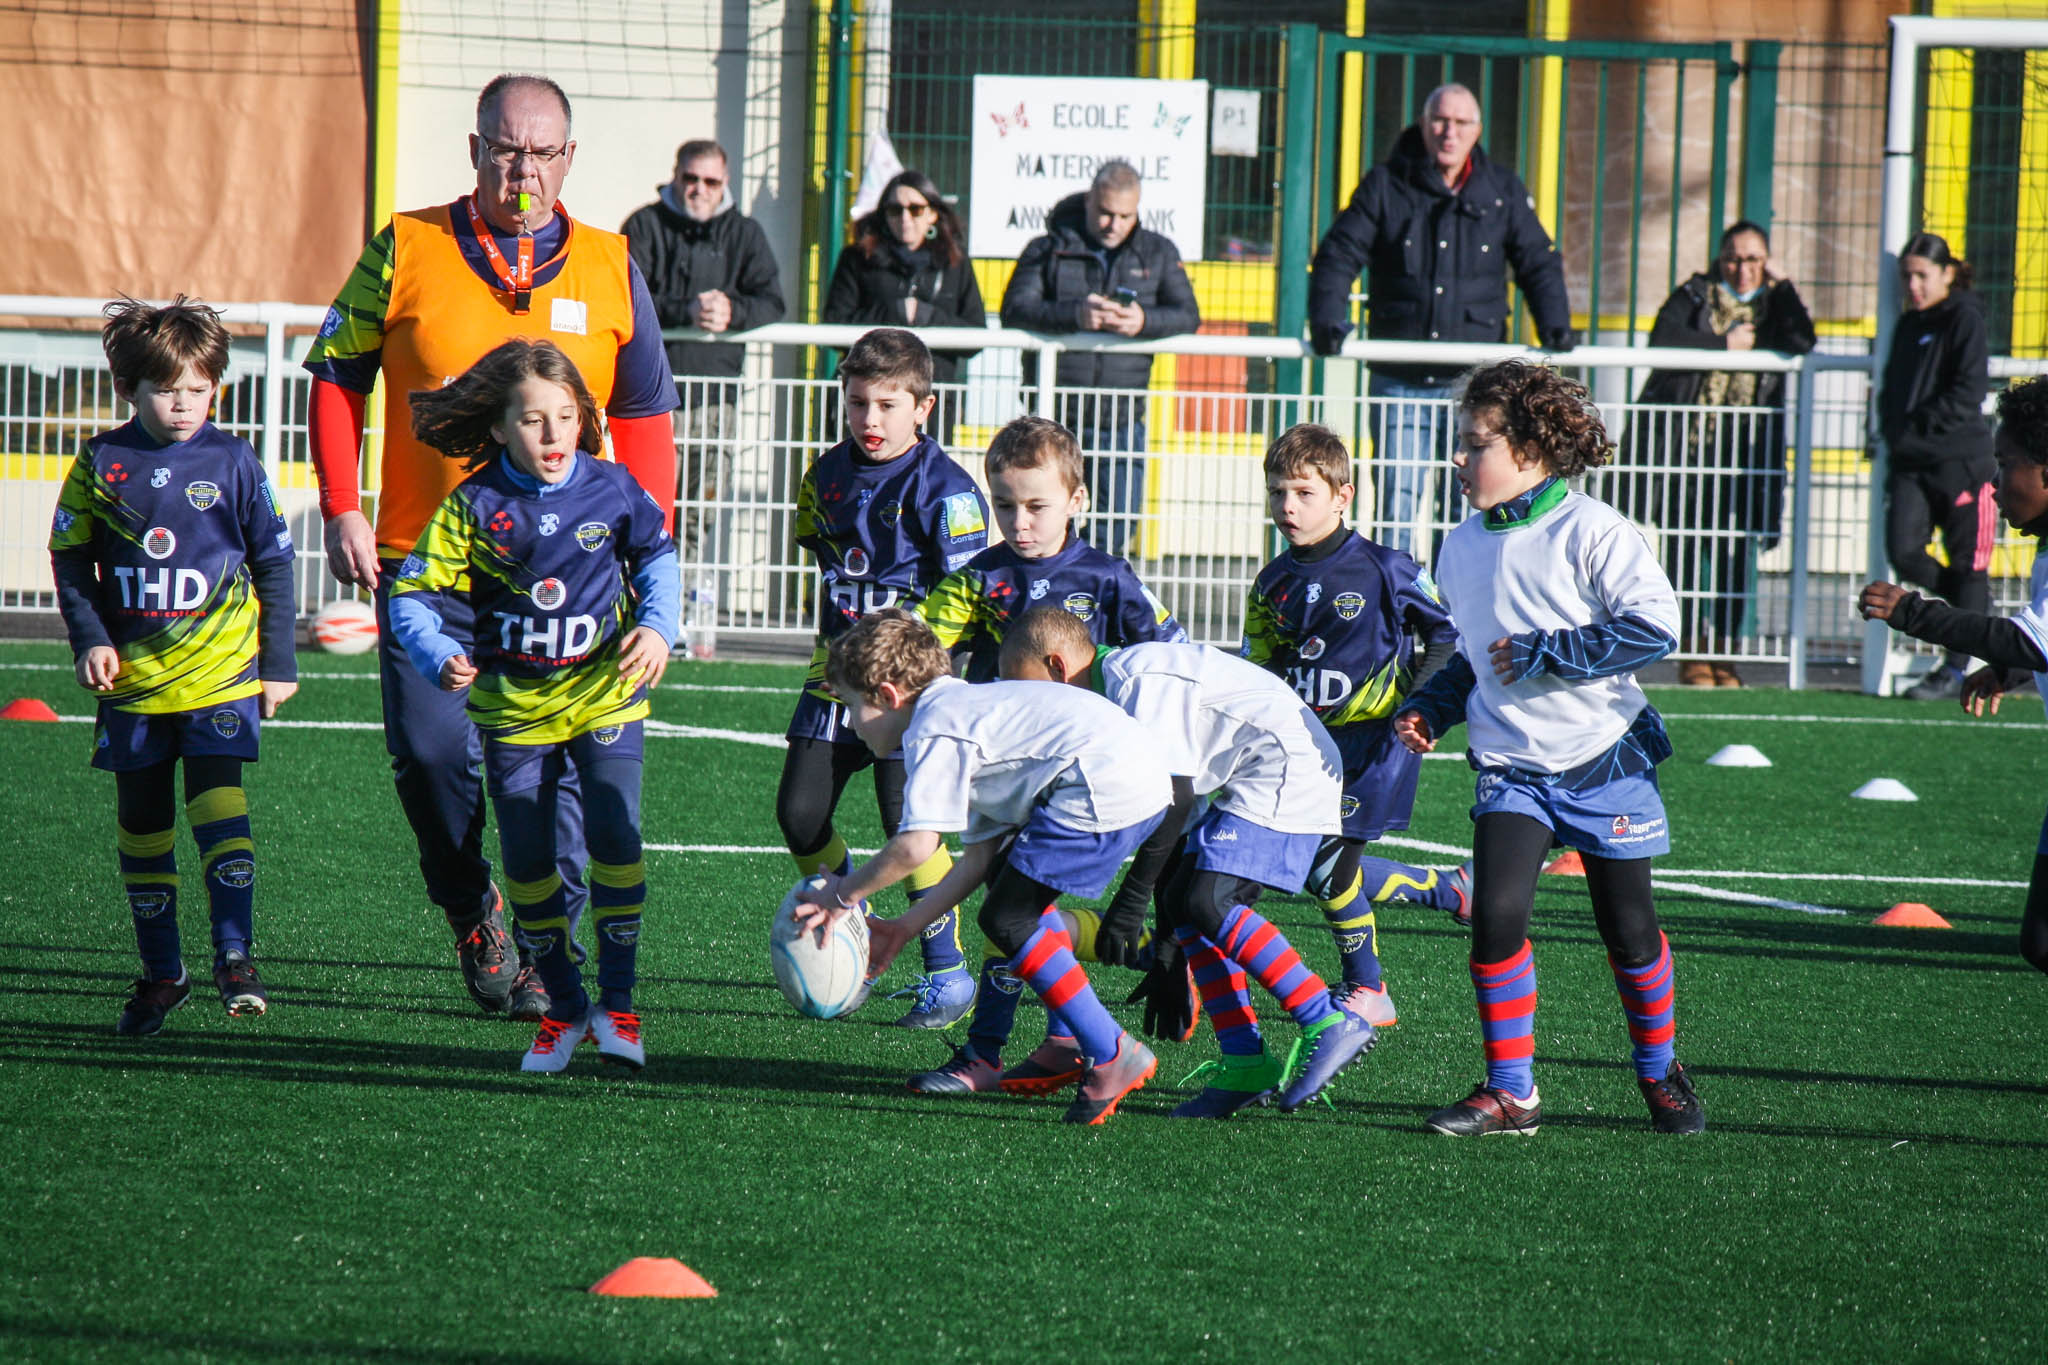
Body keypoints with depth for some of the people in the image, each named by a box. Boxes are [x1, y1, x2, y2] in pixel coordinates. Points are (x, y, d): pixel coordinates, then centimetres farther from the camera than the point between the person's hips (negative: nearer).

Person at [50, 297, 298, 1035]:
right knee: (142, 824, 8)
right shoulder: (102, 463, 1)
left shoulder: (232, 461, -1)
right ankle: (160, 973, 19)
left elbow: (273, 562, 6)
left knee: (218, 806, -16)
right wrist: (90, 639, -6)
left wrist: (279, 662, 6)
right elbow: (71, 560, 8)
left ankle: (234, 954, -12)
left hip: (220, 673, -2)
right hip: (133, 678, 2)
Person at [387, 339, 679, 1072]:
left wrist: (657, 628, -5)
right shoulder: (475, 506, -11)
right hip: (515, 708, 1)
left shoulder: (611, 490, -7)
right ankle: (562, 1006, 20)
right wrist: (441, 656, -27)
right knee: (527, 861, 3)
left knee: (614, 838, -14)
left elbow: (659, 558, 11)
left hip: (604, 693, -1)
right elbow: (412, 595, -10)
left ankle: (617, 1004, -2)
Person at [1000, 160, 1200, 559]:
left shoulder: (1159, 253, 12)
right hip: (1054, 419, -2)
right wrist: (1075, 315, -25)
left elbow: (1188, 316, 2)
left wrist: (1145, 322, -20)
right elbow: (1015, 309, -8)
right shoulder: (1048, 250, 4)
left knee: (1120, 520, -1)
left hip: (1121, 420, 2)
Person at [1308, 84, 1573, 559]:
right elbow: (1339, 255, 3)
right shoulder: (1386, 186, 5)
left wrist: (1554, 324, -3)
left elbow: (1539, 264, 13)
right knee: (1396, 500, -3)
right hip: (1400, 383, -1)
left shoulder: (1503, 192, 9)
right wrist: (1328, 320, -13)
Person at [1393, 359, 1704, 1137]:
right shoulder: (1462, 550, 7)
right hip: (1511, 766, 4)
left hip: (1603, 759, -4)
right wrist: (1429, 709, 5)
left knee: (1628, 927, 6)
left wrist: (1544, 655, -19)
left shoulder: (1592, 532, -12)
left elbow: (1654, 627, -19)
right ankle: (1509, 1092, -5)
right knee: (1496, 913, -14)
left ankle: (1660, 1074, 29)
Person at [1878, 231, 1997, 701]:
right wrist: (1892, 430, 5)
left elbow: (1969, 393, -14)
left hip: (1961, 460, -6)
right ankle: (1975, 610, 15)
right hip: (1910, 463, 6)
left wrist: (1916, 426, -15)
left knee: (1967, 565, -1)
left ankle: (1955, 671, 3)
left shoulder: (1965, 319, -5)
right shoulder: (1908, 326, 16)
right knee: (1903, 551, -9)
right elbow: (1892, 389, 23)